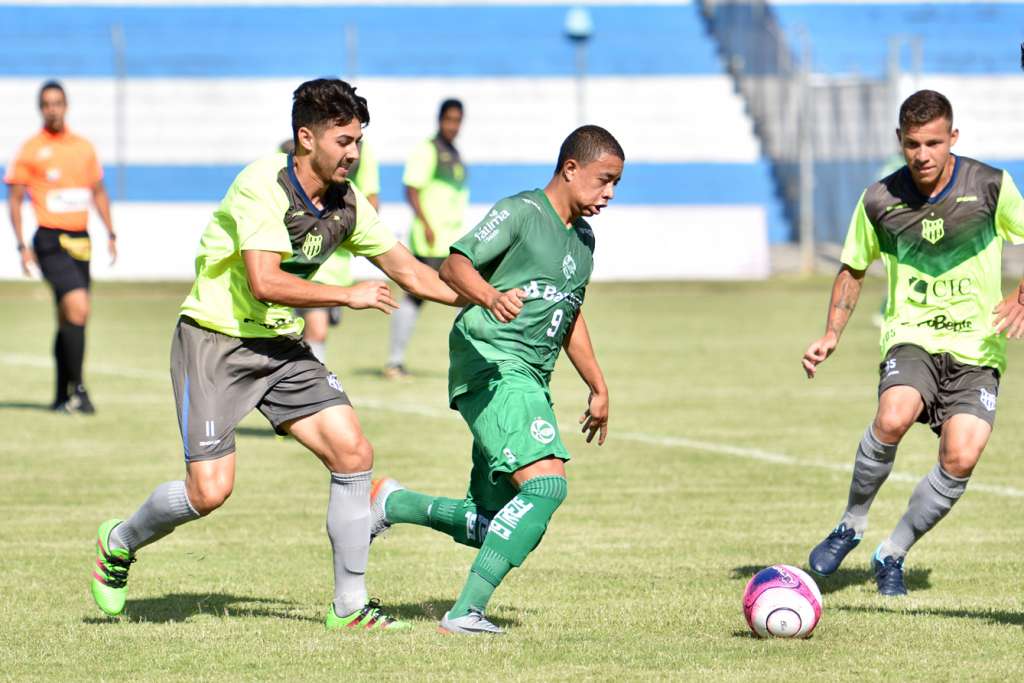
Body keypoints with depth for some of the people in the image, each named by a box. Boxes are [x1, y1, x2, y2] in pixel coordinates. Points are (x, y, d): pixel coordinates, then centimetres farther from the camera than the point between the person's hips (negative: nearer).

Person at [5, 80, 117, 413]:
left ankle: (63, 396, 17)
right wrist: (22, 246, -7)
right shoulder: (30, 150, -2)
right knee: (78, 308, -21)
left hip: (80, 241, 5)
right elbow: (14, 199, 1)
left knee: (68, 319, 10)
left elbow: (98, 192, 21)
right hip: (51, 240, -5)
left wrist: (110, 233, 11)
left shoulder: (84, 147, 11)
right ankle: (76, 387, -15)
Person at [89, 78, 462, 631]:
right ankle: (119, 543, 19)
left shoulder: (346, 203, 1)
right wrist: (350, 295, -24)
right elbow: (265, 283, -31)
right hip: (214, 341, -7)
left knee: (353, 454, -8)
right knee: (210, 490, -12)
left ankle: (349, 607, 1)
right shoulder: (262, 186, -22)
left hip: (282, 347, 7)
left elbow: (410, 272, 9)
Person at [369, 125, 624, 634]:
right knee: (547, 482, -27)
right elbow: (454, 266, -15)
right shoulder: (521, 212, -6)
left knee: (491, 528, 7)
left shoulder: (582, 238, 20)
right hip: (490, 367, -9)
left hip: (531, 381, 9)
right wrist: (490, 296, -35)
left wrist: (598, 388, 33)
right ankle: (466, 611, -26)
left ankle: (393, 502, 30)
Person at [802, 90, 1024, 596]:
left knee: (961, 458, -18)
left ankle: (893, 554, 7)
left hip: (976, 347, 0)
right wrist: (832, 334, 2)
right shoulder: (879, 201, -2)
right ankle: (852, 524, -6)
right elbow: (854, 268, 13)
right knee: (893, 418, -31)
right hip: (911, 337, 0)